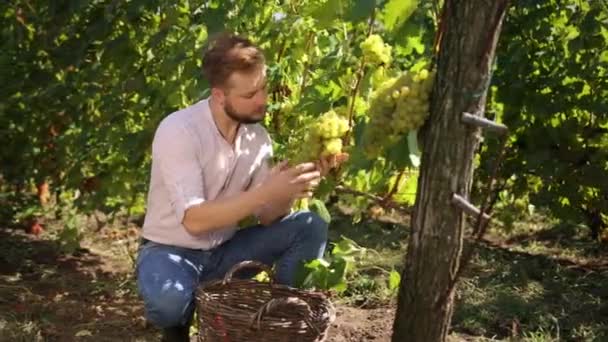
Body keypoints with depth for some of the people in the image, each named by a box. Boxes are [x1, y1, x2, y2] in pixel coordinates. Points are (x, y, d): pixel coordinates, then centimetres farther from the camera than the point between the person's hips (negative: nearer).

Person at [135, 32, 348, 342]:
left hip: (225, 250, 5)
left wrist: (294, 187, -24)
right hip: (171, 250, -5)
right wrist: (267, 190, -37)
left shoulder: (257, 136, -4)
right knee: (169, 300, -39)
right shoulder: (177, 131, -24)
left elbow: (267, 216, -4)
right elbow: (194, 220, -31)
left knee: (310, 227, -11)